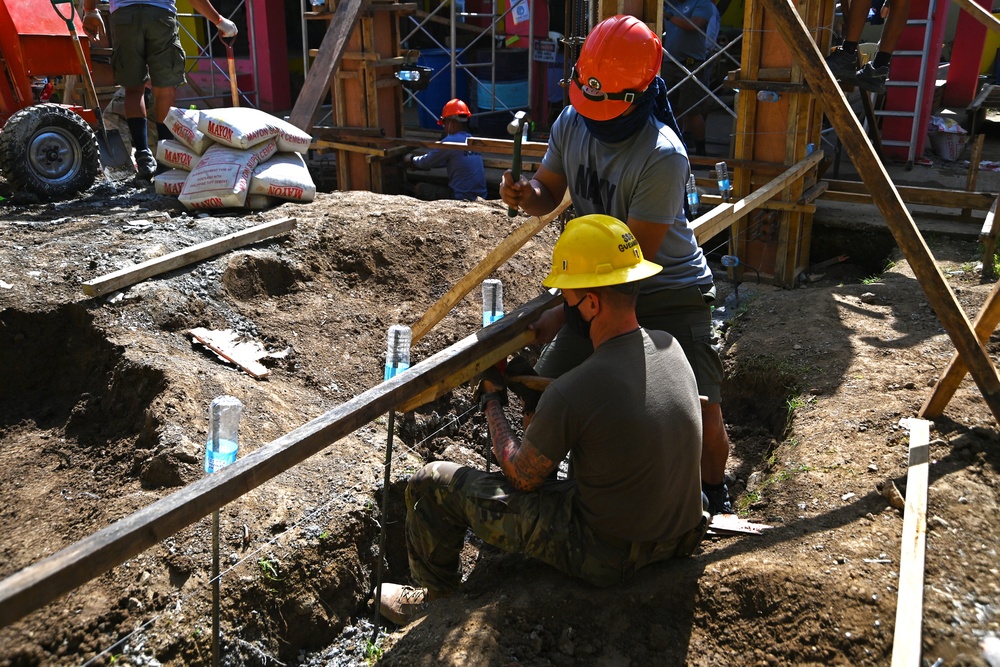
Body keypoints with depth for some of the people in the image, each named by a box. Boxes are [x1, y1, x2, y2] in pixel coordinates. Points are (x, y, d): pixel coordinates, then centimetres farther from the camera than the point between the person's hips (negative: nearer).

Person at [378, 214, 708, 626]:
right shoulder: (671, 347, -7)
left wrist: (492, 402, 3)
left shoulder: (572, 394, -29)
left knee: (432, 483, 1)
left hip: (608, 557, -7)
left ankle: (435, 599, 30)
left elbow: (520, 477, -12)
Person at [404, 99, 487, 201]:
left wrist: (411, 159, 21)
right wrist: (417, 161, 32)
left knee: (420, 188, 8)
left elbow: (427, 162, -1)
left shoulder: (451, 141, -12)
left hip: (461, 197, -8)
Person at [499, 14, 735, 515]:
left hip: (671, 294, -5)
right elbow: (549, 192, 8)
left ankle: (716, 494, 27)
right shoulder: (571, 123, -7)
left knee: (703, 421, -7)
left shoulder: (662, 158, -27)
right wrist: (526, 195, -17)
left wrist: (563, 314, -23)